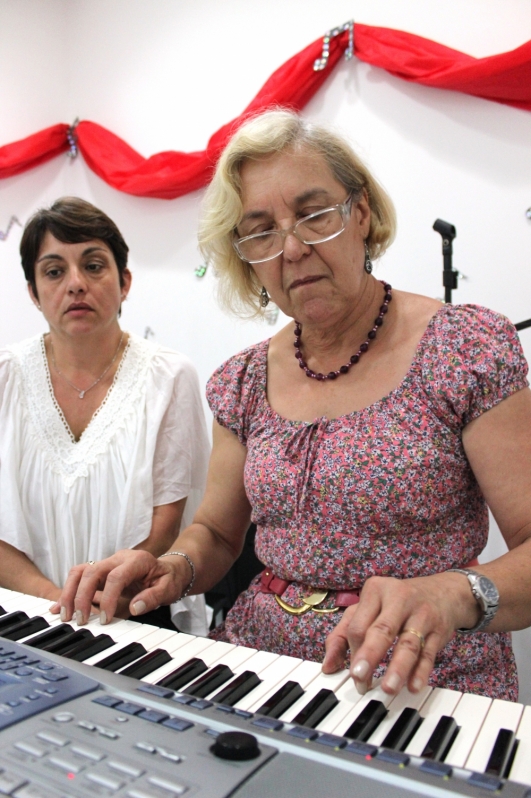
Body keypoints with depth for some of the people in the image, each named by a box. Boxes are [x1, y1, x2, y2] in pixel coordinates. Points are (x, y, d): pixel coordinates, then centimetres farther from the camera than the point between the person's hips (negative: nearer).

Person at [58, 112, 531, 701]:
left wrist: (451, 595, -29)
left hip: (428, 684, -3)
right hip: (260, 667, 4)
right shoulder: (243, 383, 4)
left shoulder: (468, 348, -8)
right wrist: (175, 568, -9)